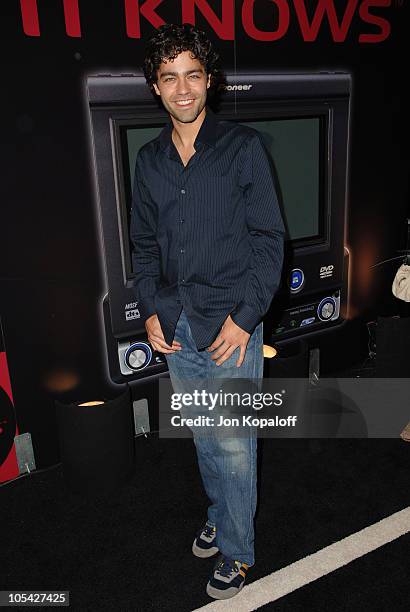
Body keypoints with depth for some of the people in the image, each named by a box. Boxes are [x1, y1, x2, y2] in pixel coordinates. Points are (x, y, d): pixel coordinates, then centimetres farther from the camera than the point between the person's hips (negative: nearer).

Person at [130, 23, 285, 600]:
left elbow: (269, 239, -7)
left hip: (232, 321, -4)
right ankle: (220, 513, 43)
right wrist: (151, 311, 2)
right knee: (203, 437, 19)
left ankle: (236, 551, 26)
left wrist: (244, 317, -14)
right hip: (176, 325, 5)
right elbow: (144, 244, 13)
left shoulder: (243, 146, -5)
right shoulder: (150, 160, 8)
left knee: (234, 444, 4)